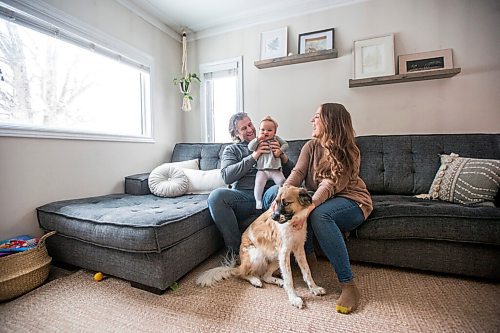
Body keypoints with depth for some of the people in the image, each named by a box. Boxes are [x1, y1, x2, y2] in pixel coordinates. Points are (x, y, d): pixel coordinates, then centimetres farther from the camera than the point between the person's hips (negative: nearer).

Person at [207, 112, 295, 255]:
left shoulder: (270, 144, 23)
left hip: (267, 194, 0)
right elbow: (227, 176, -2)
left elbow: (291, 173, 16)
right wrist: (253, 156, -8)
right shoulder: (231, 149, 19)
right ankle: (236, 249, -13)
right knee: (216, 196, -30)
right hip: (243, 195, 1)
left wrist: (282, 156, -5)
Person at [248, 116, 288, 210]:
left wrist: (280, 151, -4)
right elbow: (250, 147, -6)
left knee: (282, 181, -19)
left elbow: (286, 145, 14)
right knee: (258, 183, -22)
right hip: (262, 170, -1)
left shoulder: (276, 139, 12)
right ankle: (258, 201, -7)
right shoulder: (258, 141, 7)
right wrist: (258, 138, -15)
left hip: (276, 170, 1)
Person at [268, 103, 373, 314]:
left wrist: (307, 208, -44)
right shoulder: (311, 146, 1)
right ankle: (307, 253, -9)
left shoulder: (349, 153, -14)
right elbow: (297, 173, -13)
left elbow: (330, 185, -28)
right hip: (316, 199, 5)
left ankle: (348, 285, -23)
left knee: (320, 214, -39)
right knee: (274, 192, -17)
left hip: (350, 201, -4)